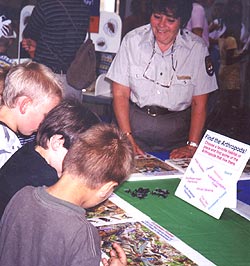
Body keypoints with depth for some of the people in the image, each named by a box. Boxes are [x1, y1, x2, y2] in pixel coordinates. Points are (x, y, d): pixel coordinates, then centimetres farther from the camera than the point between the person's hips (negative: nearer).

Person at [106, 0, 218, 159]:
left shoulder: (197, 48, -5)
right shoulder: (132, 40, -4)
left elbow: (199, 103, 0)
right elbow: (120, 94, -2)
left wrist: (192, 146, -8)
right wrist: (127, 138, -11)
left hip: (177, 130, 0)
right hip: (135, 125, 0)